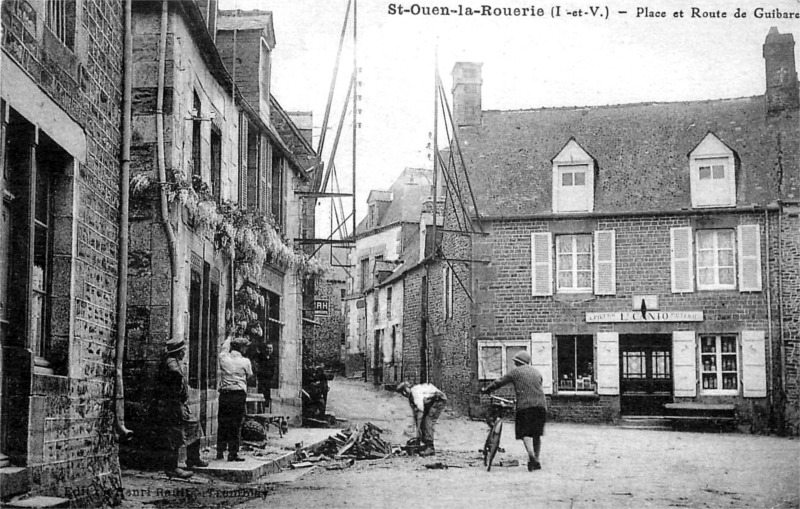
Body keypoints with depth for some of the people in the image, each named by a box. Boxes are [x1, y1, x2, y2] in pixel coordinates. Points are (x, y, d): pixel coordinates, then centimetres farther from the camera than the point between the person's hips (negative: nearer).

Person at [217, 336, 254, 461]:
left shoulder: (223, 358, 2)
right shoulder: (245, 361, -5)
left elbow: (224, 347, 24)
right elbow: (249, 375, 9)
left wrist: (229, 338, 43)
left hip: (224, 393, 3)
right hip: (239, 394, -3)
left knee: (222, 423, 12)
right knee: (236, 425, 1)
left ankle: (220, 452, 17)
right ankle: (233, 453, 1)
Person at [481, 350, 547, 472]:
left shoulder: (516, 372, 7)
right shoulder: (537, 372, 22)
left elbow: (499, 382, 10)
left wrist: (485, 390, 23)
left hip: (525, 405, -5)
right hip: (541, 405, 5)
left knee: (525, 433, -5)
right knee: (537, 434, 14)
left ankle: (531, 455, -27)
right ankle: (536, 461, 13)